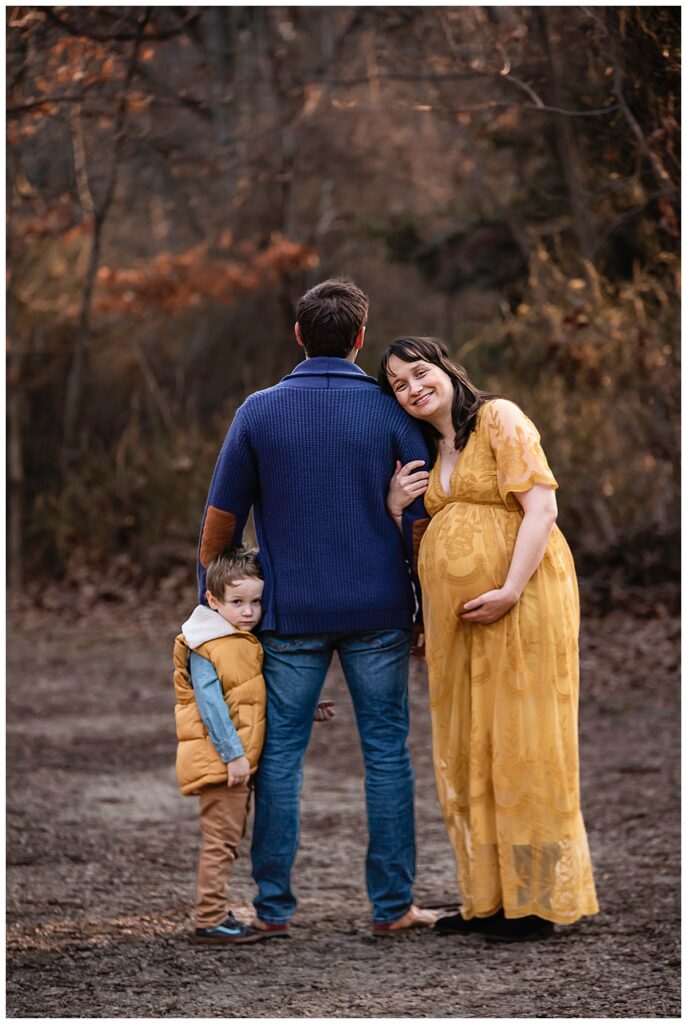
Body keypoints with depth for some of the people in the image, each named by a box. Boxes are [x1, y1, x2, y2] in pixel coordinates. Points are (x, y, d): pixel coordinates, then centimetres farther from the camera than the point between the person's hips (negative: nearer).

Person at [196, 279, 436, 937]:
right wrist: (428, 607, 10)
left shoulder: (260, 412, 0)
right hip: (377, 611, 0)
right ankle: (391, 904, 5)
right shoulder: (391, 412, -1)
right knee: (387, 753, 5)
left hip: (291, 613, 0)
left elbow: (221, 520, 3)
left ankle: (273, 905, 7)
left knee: (280, 755, 6)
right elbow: (420, 521, 0)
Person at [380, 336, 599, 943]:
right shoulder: (426, 453, 18)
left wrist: (510, 591, -22)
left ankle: (538, 901, 1)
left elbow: (541, 509, -14)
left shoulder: (499, 420, -4)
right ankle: (489, 898, 15)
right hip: (453, 615, 8)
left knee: (521, 743, -5)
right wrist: (396, 507, 4)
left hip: (518, 602, -8)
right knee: (467, 751, 8)